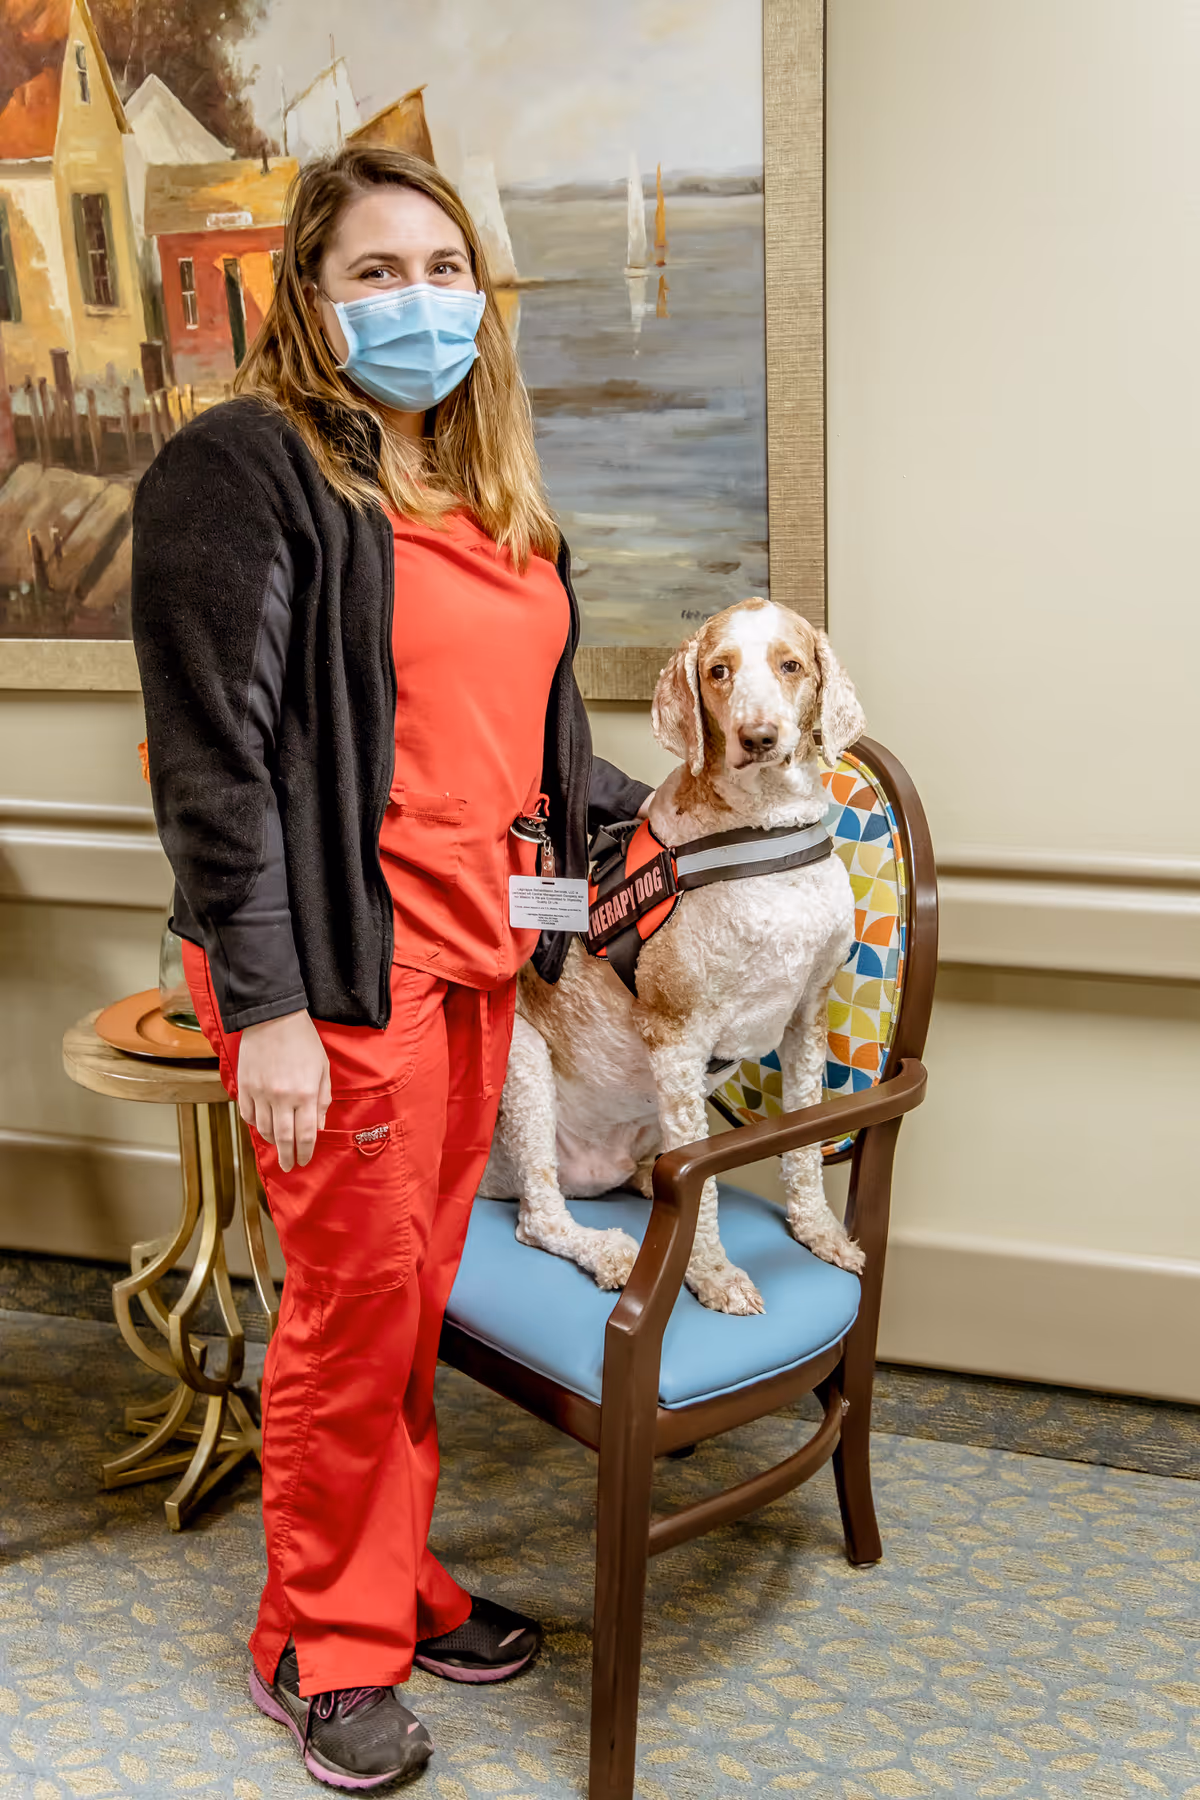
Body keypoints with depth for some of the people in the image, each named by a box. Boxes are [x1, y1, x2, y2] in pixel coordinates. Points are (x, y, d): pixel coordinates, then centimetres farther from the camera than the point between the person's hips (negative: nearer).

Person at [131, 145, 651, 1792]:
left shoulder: (485, 485, 17)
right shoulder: (244, 470, -9)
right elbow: (215, 759, -15)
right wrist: (266, 1005, -18)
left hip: (474, 946, 7)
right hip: (339, 963, -7)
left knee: (421, 1286, 14)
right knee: (357, 1297, 2)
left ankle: (397, 1580, 32)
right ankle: (325, 1642, 22)